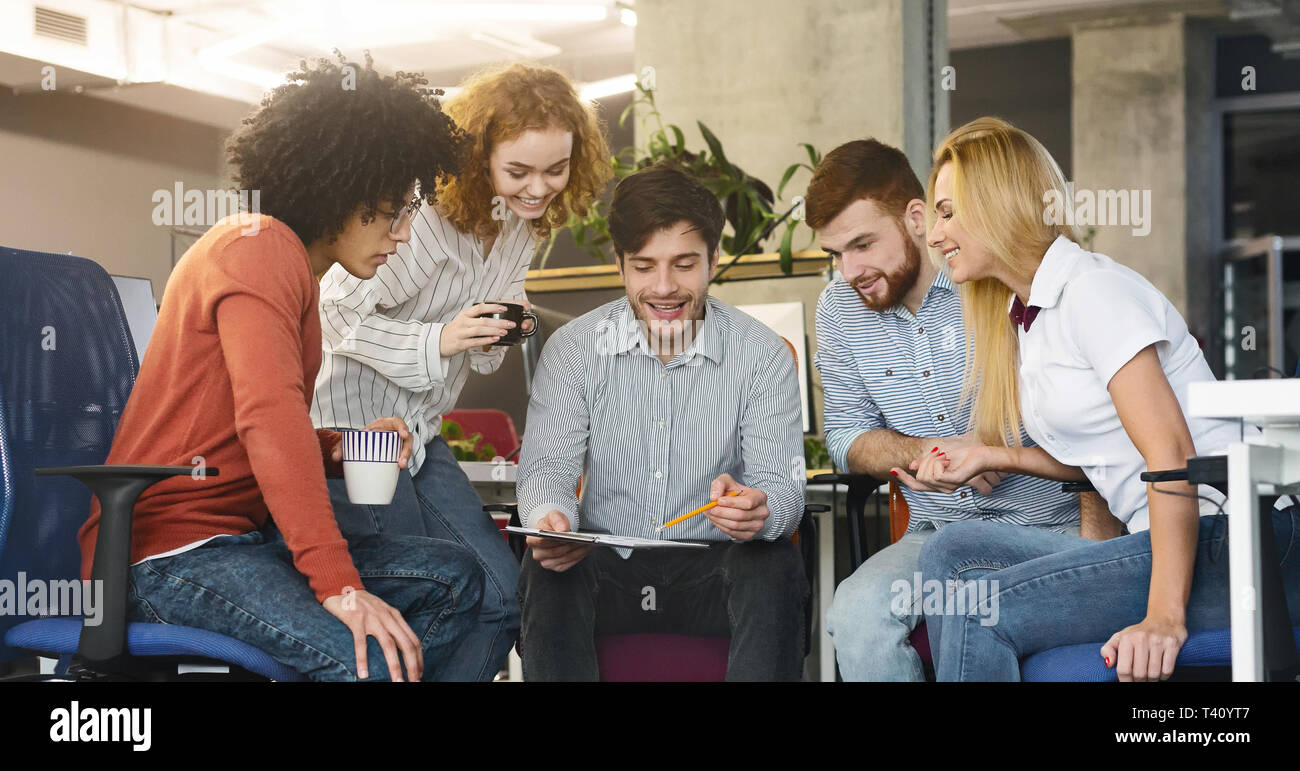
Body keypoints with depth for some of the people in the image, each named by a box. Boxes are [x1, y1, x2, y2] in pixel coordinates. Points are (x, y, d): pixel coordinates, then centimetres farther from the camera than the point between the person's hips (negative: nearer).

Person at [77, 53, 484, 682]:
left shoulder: (291, 264, 20)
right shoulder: (260, 247, -13)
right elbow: (268, 419, -27)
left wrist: (340, 448, 1)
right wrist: (340, 585, -32)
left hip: (245, 534, 10)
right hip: (168, 553, -10)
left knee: (454, 577, 1)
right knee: (371, 658, -31)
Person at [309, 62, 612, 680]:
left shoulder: (522, 227, 5)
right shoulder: (426, 215, -21)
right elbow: (333, 314, -17)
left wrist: (498, 335, -8)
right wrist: (437, 340, -25)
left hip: (421, 436, 8)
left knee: (503, 594, 1)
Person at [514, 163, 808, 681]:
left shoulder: (762, 355, -2)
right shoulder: (573, 347, 1)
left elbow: (782, 486, -8)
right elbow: (547, 467, -4)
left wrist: (760, 511, -35)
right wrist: (549, 518, -31)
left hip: (714, 571, 0)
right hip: (606, 567, 1)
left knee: (774, 567, -32)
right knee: (547, 572, -31)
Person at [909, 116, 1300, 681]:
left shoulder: (1092, 289, -11)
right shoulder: (1026, 314, 17)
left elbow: (1170, 454, -19)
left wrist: (1164, 616, -25)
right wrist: (990, 458, 9)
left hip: (1229, 546, -9)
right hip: (1157, 540, 9)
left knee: (979, 610, -19)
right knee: (952, 551, -1)